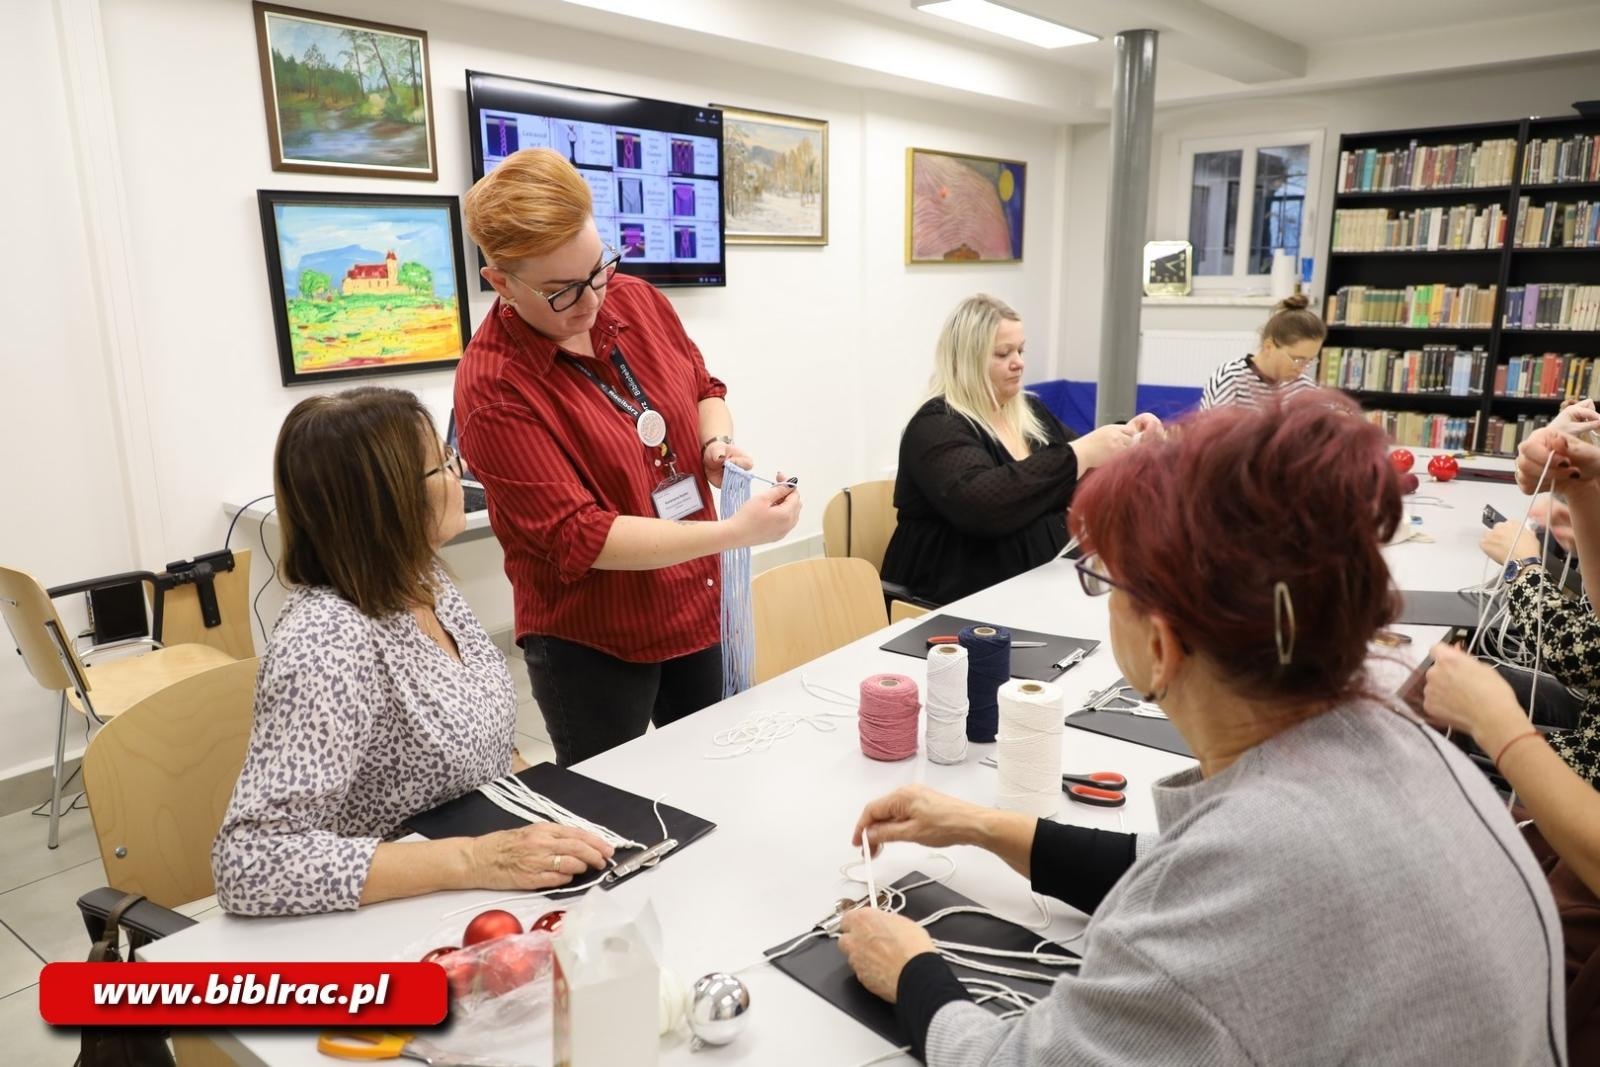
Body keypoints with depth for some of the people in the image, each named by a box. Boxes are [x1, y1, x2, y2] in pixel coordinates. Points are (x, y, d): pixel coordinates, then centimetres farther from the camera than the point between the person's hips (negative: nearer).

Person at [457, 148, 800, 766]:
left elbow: (703, 389, 14)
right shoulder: (493, 386, -21)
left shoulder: (637, 301, -4)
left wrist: (717, 441, -9)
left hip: (698, 603, 6)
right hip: (591, 642, -5)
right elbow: (578, 538, -24)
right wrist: (737, 532, -28)